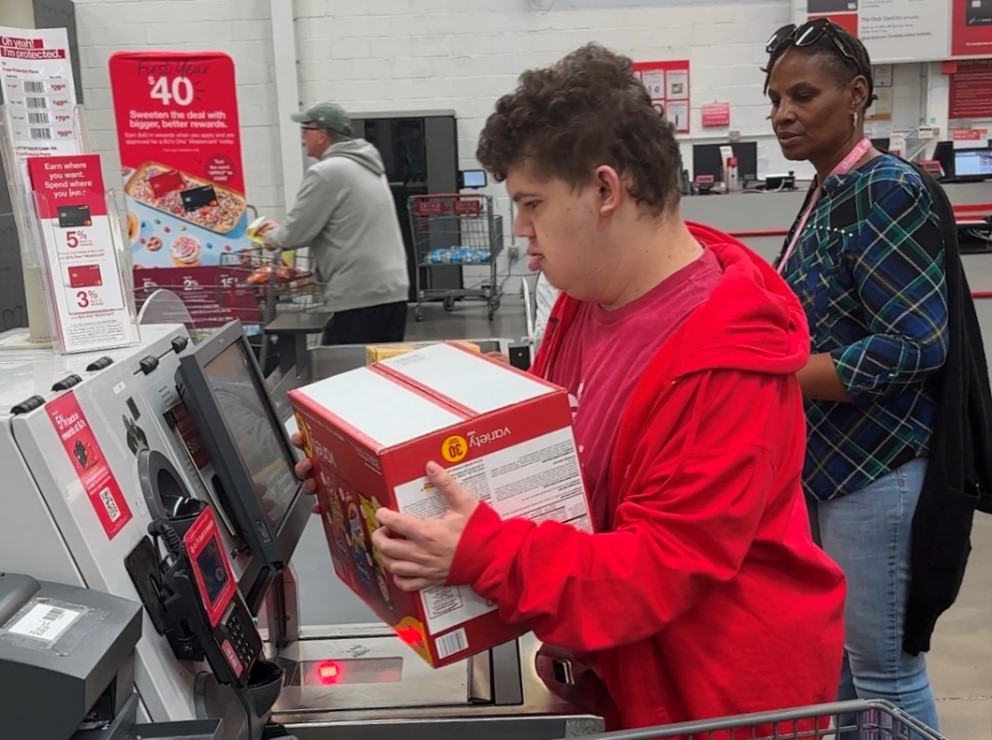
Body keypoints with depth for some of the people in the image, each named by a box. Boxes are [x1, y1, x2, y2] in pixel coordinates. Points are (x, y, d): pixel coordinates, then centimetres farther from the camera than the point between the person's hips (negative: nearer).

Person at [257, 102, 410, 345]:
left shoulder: (326, 172, -10)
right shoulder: (367, 166, 19)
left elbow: (296, 233, -8)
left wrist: (273, 236, 15)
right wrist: (282, 230, 26)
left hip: (358, 295, -9)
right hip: (394, 288, 9)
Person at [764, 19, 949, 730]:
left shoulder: (887, 188, -16)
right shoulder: (829, 192, 10)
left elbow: (915, 345, -23)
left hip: (872, 467, -9)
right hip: (824, 462, 9)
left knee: (881, 668, 6)